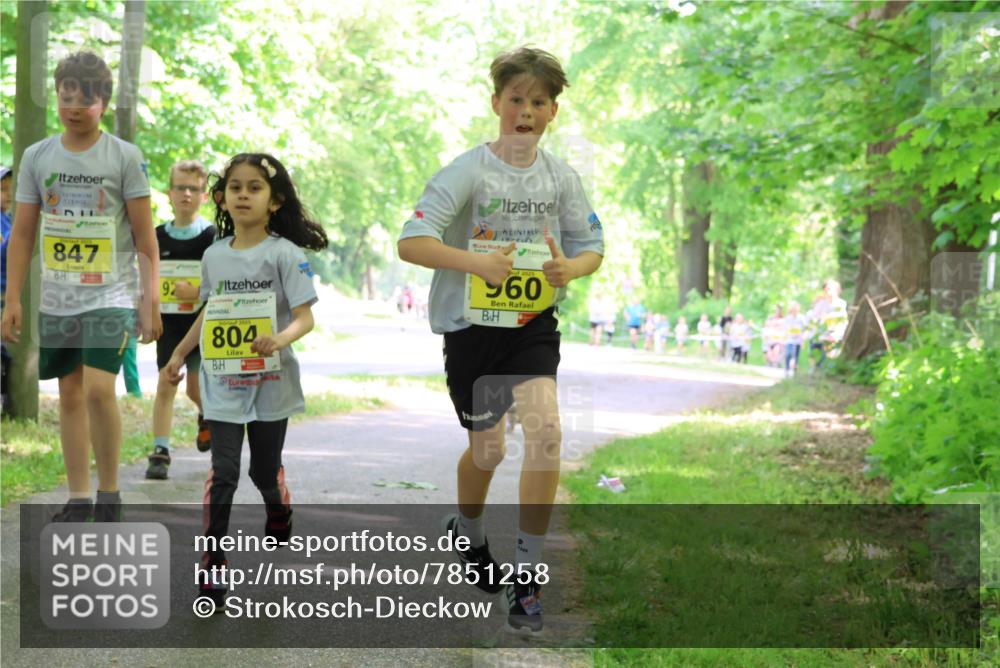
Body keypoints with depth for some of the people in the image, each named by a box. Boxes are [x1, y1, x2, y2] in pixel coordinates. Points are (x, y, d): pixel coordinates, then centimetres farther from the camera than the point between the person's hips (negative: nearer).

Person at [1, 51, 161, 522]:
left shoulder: (125, 157, -4)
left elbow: (145, 235, -3)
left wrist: (150, 300, -7)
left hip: (111, 295, -4)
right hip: (57, 298, 4)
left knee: (98, 389, -16)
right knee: (70, 394, 8)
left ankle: (109, 492, 0)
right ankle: (79, 498, 16)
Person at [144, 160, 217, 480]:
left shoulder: (212, 237, -6)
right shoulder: (158, 237, 3)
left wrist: (198, 292, -19)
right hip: (169, 324, 2)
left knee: (196, 387, 7)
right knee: (165, 384, -7)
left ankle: (207, 417, 42)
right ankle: (160, 453, -5)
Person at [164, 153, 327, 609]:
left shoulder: (284, 253, -10)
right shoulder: (214, 255, 4)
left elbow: (305, 317, -14)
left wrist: (281, 338, -34)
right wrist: (179, 354, 20)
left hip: (270, 383, -2)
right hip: (223, 383, 2)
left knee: (265, 472, 12)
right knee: (223, 474, -6)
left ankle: (280, 511, 46)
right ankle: (212, 567, -5)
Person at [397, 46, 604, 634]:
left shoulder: (561, 176, -1)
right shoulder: (469, 171, -12)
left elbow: (592, 249, 8)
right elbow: (411, 243, -19)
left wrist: (571, 268, -16)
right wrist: (476, 261, -34)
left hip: (534, 322, 2)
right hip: (471, 322, -2)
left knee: (547, 431, -19)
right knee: (487, 448, 11)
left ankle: (528, 573, -7)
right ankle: (468, 532, 45)